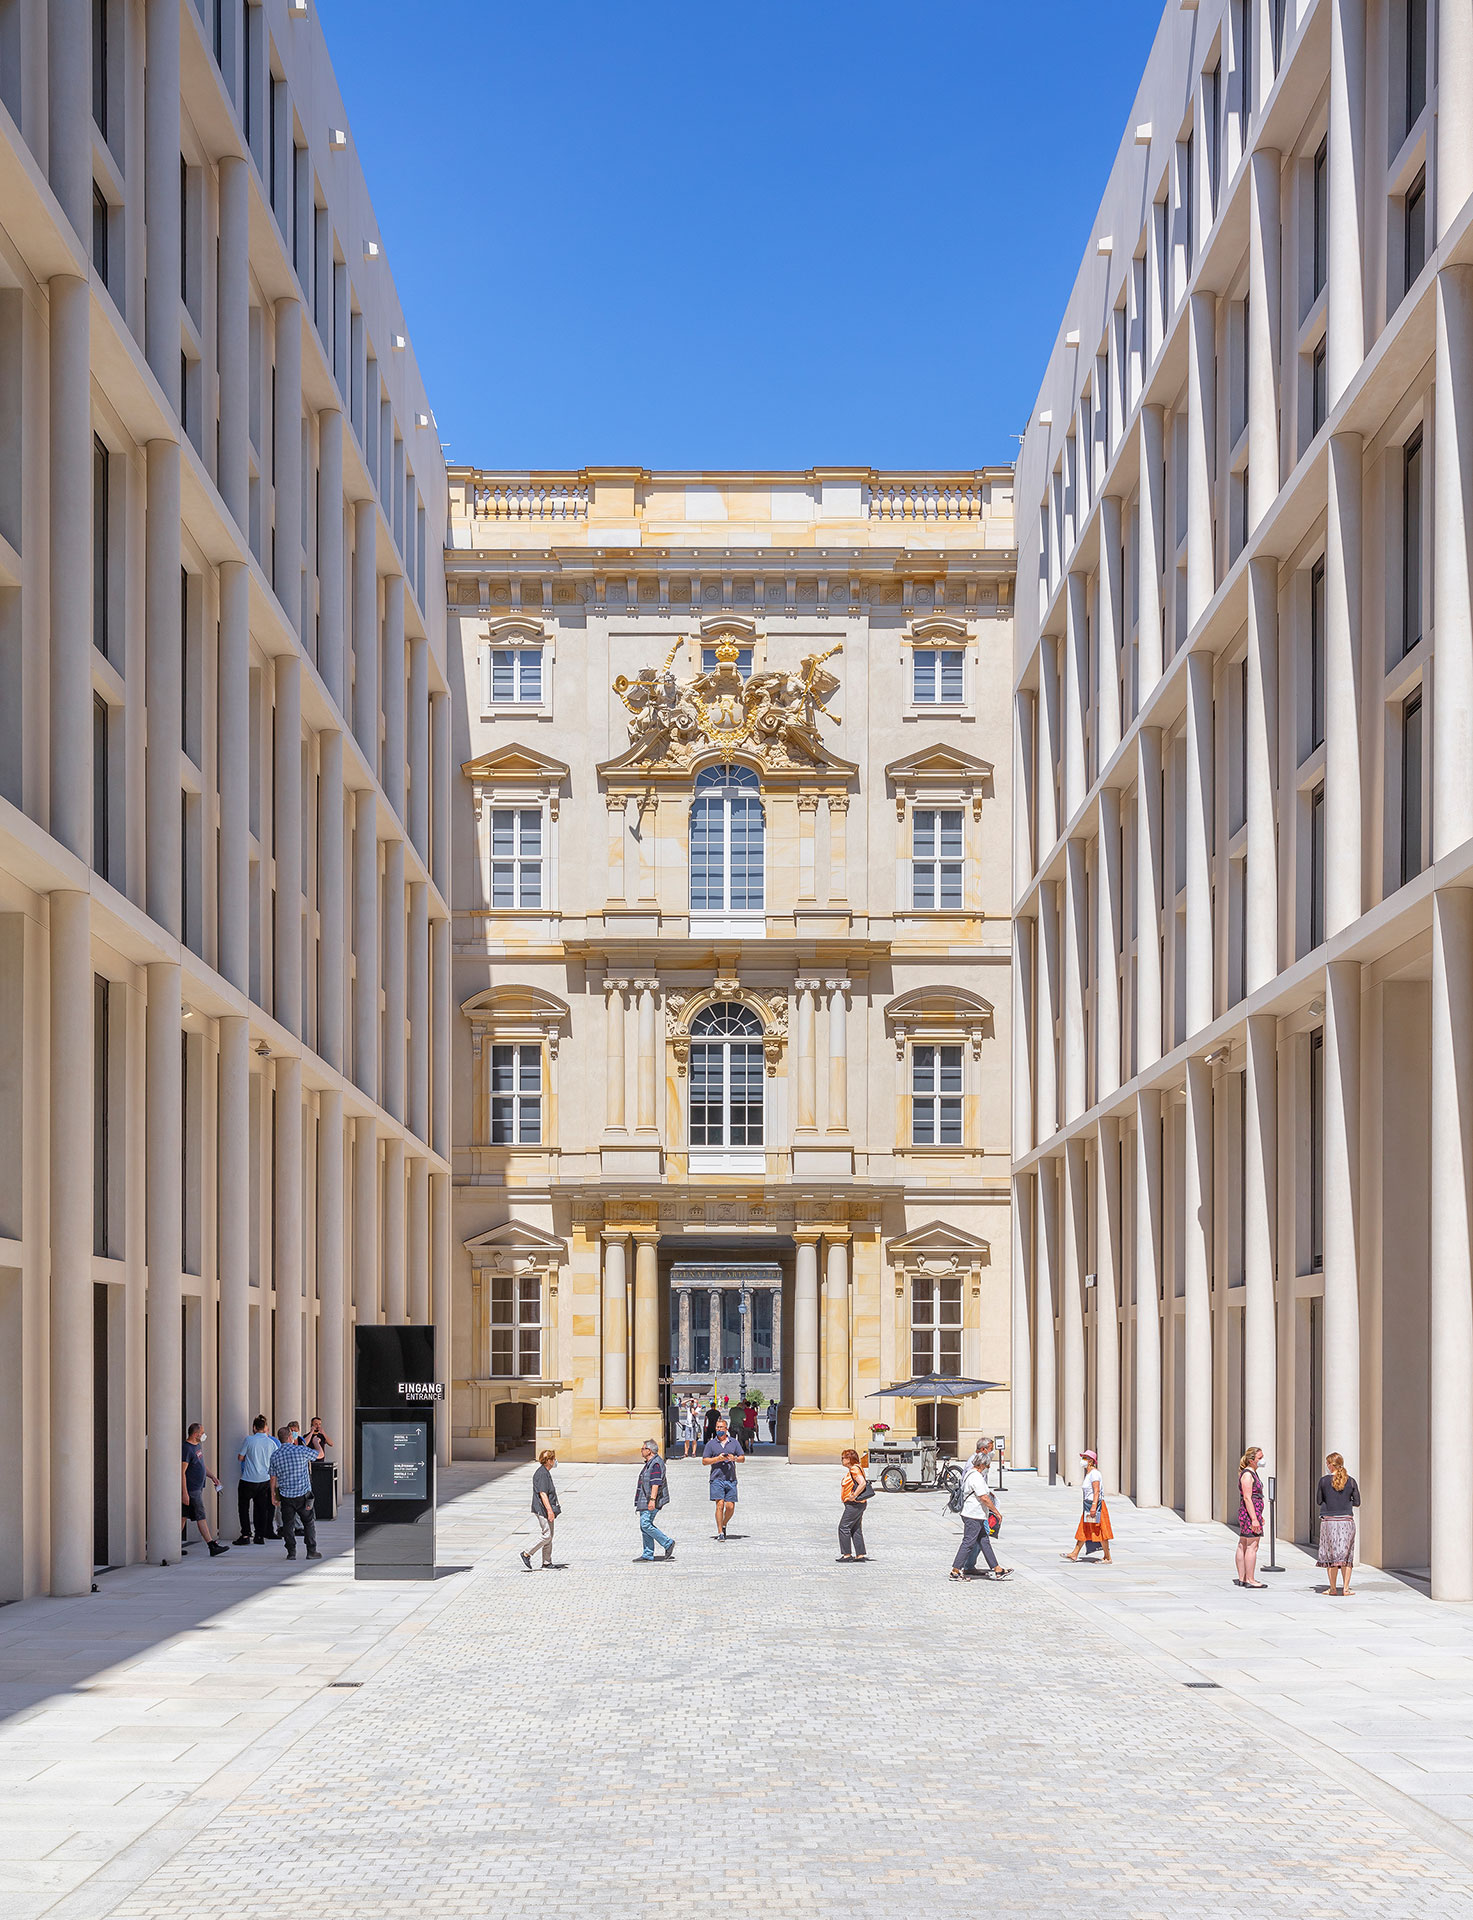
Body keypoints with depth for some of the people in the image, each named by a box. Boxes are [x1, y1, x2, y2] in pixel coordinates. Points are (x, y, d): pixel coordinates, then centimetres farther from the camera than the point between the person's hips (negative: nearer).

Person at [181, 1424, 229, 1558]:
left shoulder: (198, 1446, 13)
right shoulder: (187, 1449, -18)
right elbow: (182, 1472, -20)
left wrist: (212, 1477, 17)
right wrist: (184, 1493, -23)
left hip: (198, 1488, 10)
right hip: (191, 1490, -10)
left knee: (184, 1516, 12)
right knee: (200, 1517, -6)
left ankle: (177, 1546, 16)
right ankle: (212, 1546, -6)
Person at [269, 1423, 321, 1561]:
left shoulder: (275, 1456, 0)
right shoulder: (301, 1450, -11)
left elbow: (273, 1478, 7)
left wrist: (273, 1496, 17)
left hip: (286, 1496, 3)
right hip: (303, 1494, -2)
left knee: (288, 1524, 10)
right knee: (309, 1522, 10)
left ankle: (291, 1552, 9)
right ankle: (311, 1551, 10)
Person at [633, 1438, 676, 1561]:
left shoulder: (656, 1464, -15)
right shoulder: (649, 1463, 19)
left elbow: (656, 1483, -23)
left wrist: (652, 1499, -29)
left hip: (652, 1501, -11)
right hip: (645, 1501, 11)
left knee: (646, 1524, -14)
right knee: (645, 1526, 8)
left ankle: (668, 1543, -7)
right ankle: (648, 1554, 9)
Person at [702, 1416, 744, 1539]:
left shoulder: (734, 1442, 11)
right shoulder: (711, 1444, 6)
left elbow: (742, 1458, 14)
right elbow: (704, 1460, 4)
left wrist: (734, 1458, -8)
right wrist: (718, 1459, -12)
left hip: (731, 1479, 2)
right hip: (717, 1479, -2)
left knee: (730, 1507, -2)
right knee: (720, 1505, -11)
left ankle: (723, 1525, 25)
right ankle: (720, 1532, -5)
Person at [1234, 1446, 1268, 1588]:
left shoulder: (1253, 1473, 17)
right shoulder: (1247, 1475, -15)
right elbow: (1247, 1498, -20)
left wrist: (1259, 1516, 27)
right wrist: (1254, 1519, -22)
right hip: (1249, 1513, -11)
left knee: (1243, 1546, 11)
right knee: (1252, 1546, -10)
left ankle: (1241, 1578, 15)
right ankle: (1250, 1579, -9)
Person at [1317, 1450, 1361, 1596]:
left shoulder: (1324, 1480, -6)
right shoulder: (1350, 1481, 0)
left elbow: (1320, 1501, 2)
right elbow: (1357, 1502, 5)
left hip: (1329, 1520, -2)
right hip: (1347, 1521, 2)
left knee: (1331, 1555, 5)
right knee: (1346, 1555, 7)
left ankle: (1333, 1588, 5)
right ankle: (1345, 1588, 4)